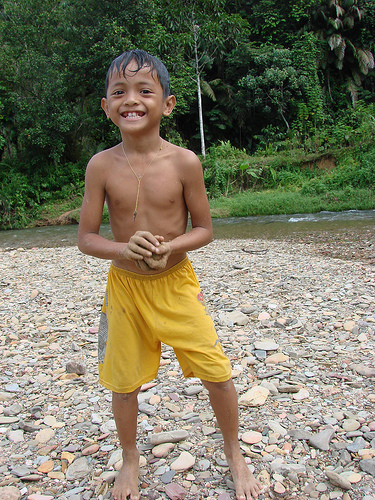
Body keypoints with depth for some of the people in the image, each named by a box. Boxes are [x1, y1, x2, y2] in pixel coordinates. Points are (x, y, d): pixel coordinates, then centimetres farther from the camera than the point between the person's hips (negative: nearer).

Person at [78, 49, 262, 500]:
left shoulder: (184, 162, -11)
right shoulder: (101, 166, -9)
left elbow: (204, 229, -3)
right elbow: (86, 238, -5)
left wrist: (169, 246, -22)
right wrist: (124, 250, -24)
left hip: (176, 282, 0)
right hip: (124, 286, 1)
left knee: (216, 371, 1)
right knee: (124, 382, 12)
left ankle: (234, 453, 31)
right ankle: (130, 459, 41)